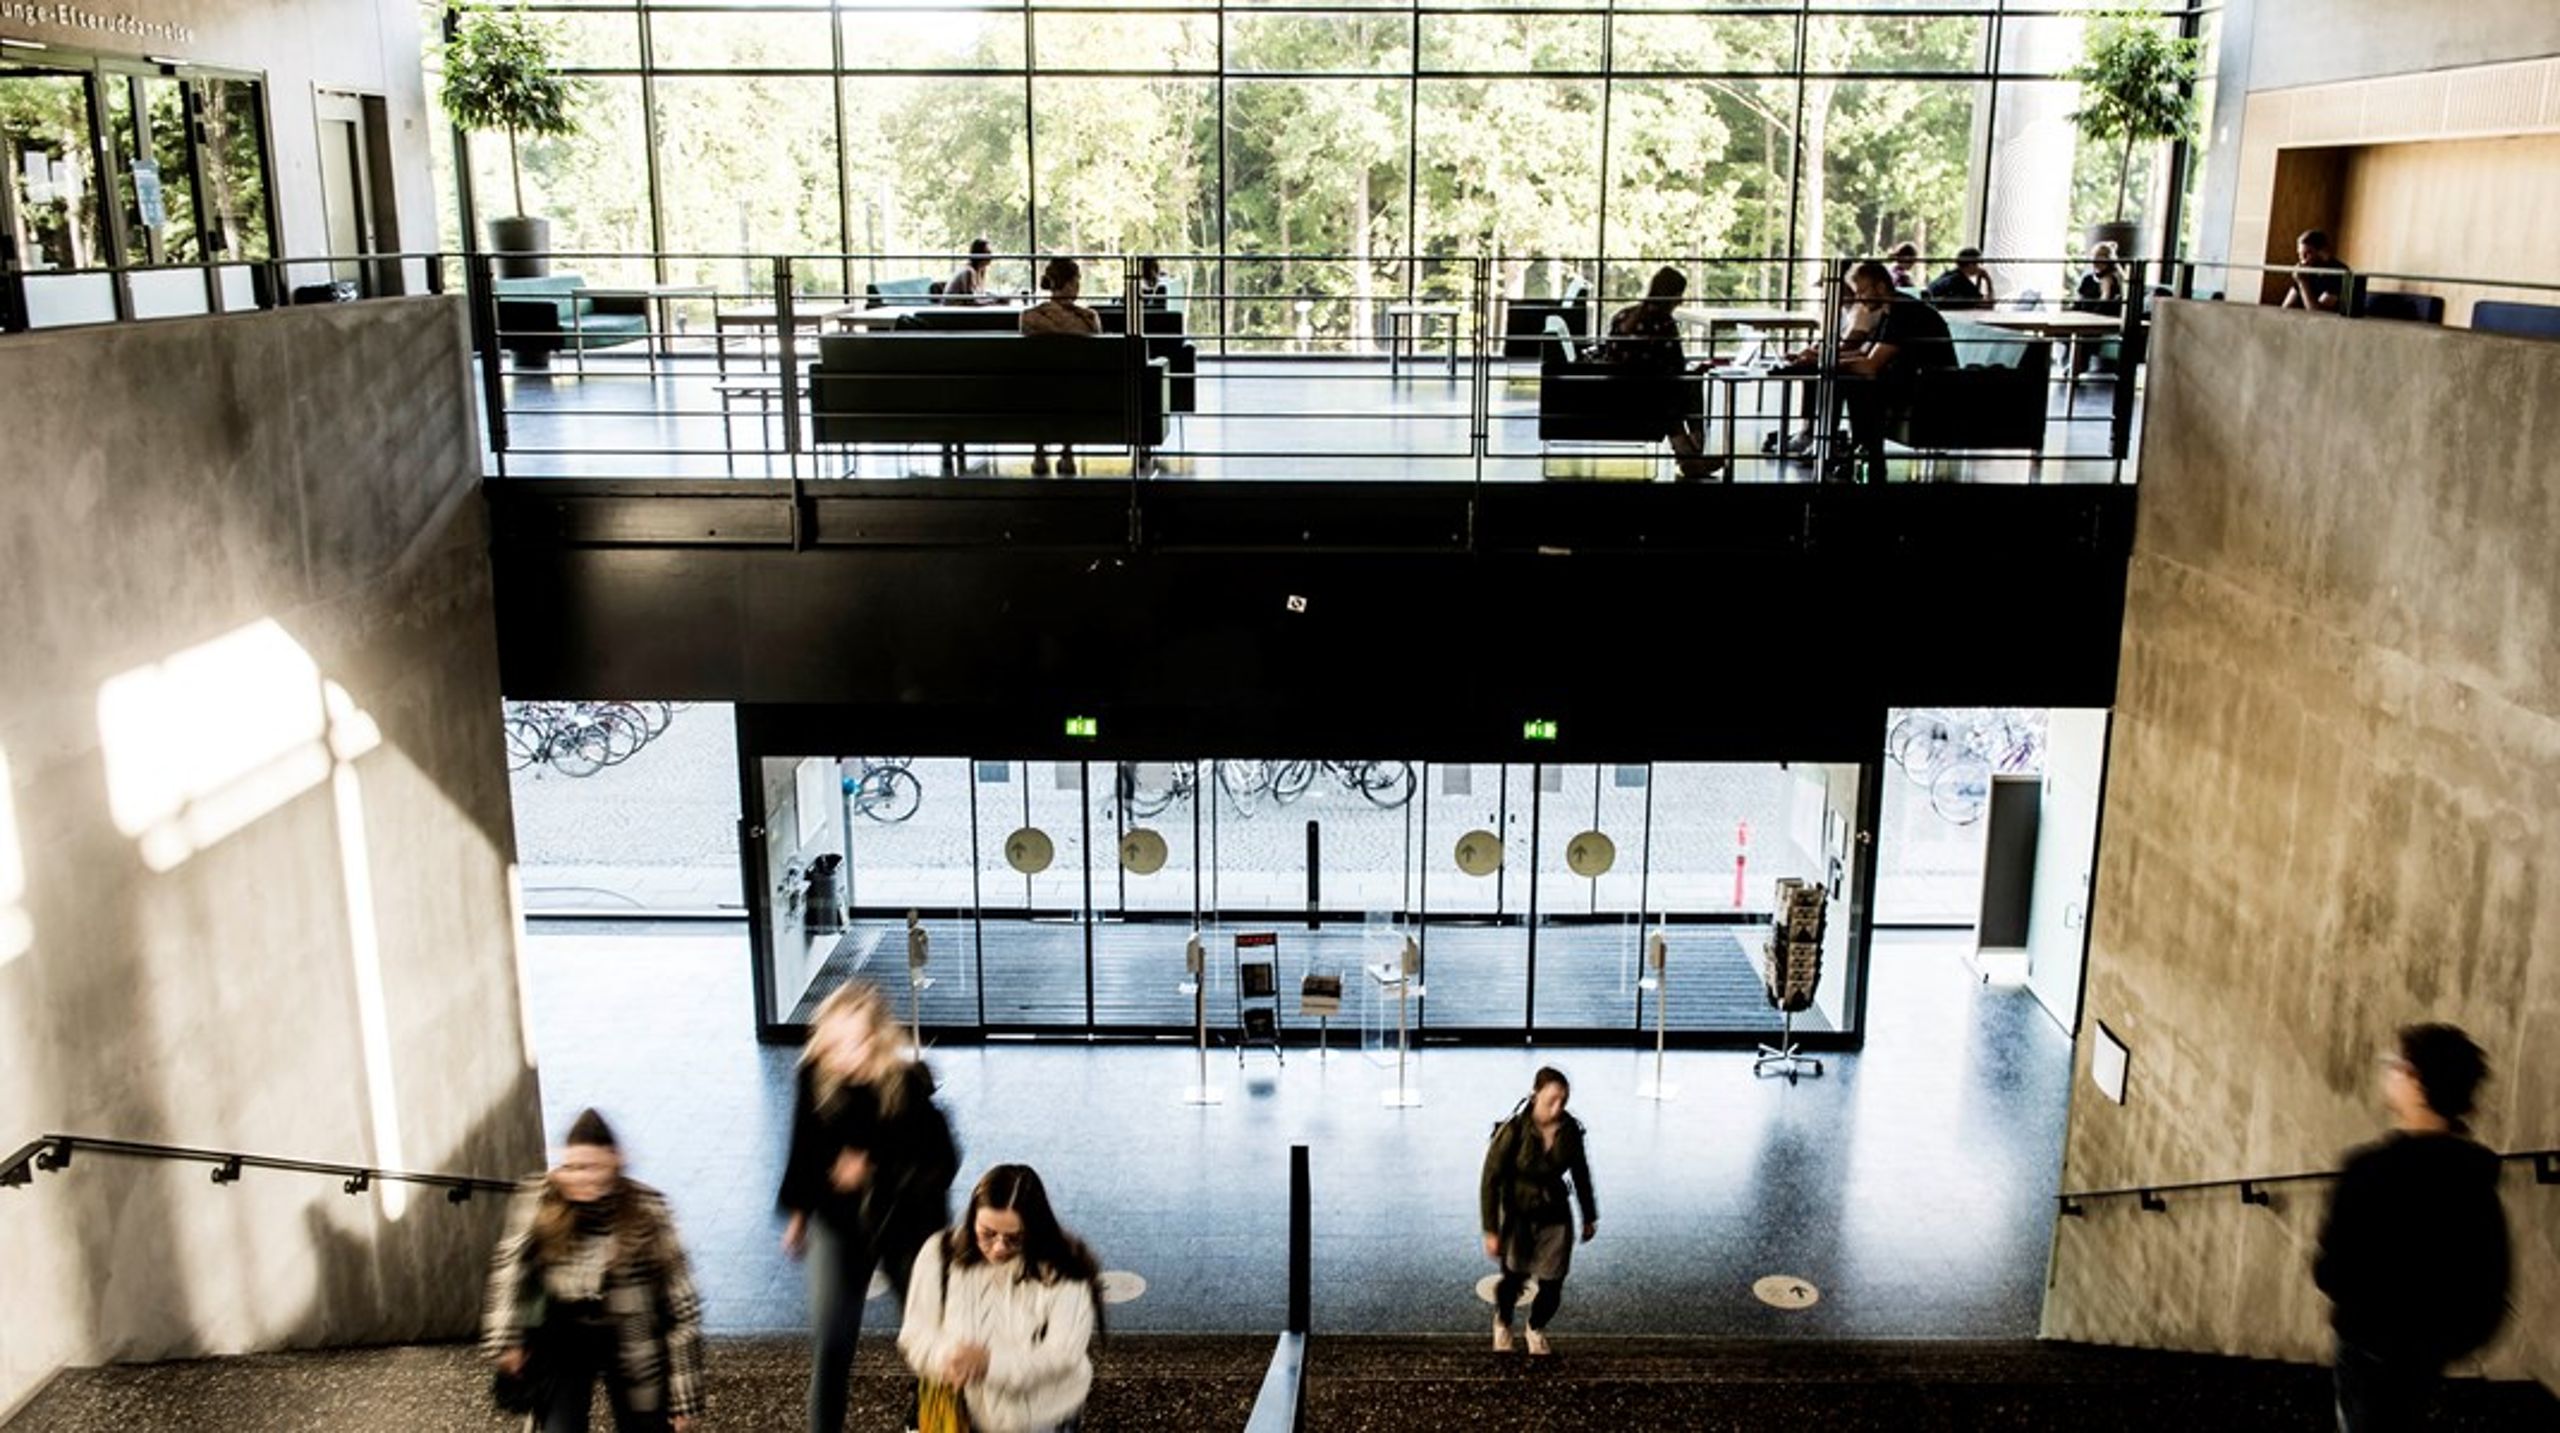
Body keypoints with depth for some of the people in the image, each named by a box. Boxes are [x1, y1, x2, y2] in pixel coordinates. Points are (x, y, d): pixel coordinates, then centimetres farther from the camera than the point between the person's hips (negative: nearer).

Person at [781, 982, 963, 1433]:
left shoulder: (910, 1085, -24)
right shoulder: (814, 1076, -15)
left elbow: (942, 1162, -19)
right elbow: (805, 1148, 2)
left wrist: (875, 1169, -27)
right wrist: (798, 1213, 13)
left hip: (908, 1222, -1)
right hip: (838, 1221, 2)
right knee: (830, 1340, -1)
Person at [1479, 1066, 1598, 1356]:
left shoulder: (1570, 1129, -9)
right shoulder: (1513, 1131, -21)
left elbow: (1580, 1173, 8)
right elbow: (1490, 1180, -15)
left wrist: (1589, 1217, 17)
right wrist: (1490, 1231, -16)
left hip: (1555, 1217, 3)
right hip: (1518, 1216, -3)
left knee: (1552, 1286, 2)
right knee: (1515, 1278, -5)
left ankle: (1537, 1329, 35)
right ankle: (1502, 1322, 31)